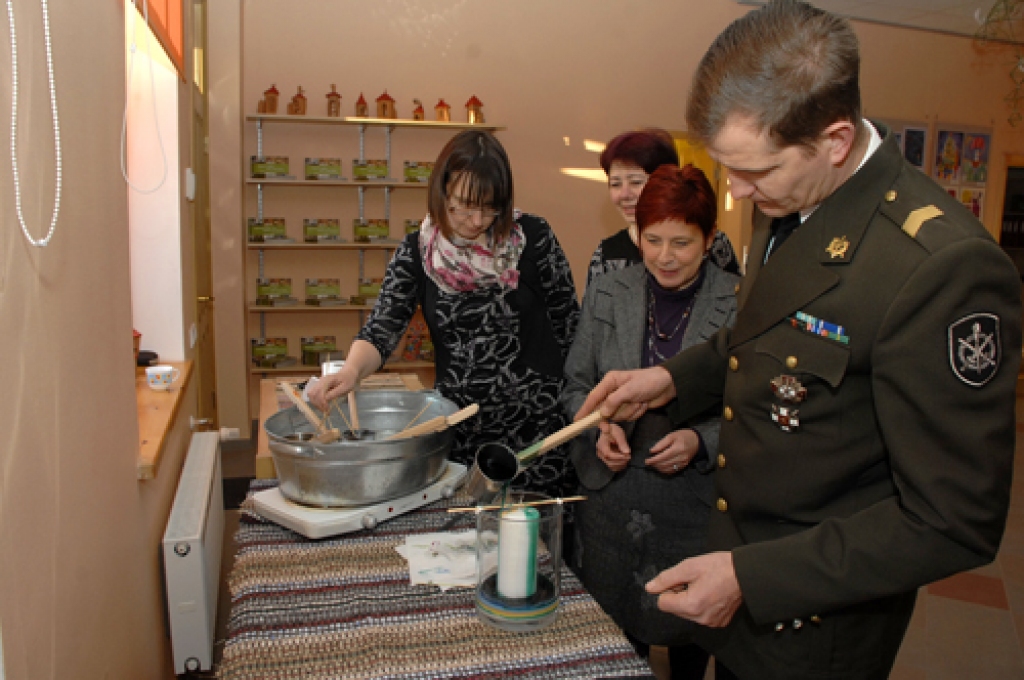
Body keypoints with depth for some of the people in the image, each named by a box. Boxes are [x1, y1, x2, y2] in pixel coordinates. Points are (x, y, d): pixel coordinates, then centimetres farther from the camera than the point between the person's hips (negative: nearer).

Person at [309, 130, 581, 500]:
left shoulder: (532, 236, -6)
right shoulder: (416, 252, -1)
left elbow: (569, 325, -1)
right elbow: (381, 328, -10)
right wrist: (351, 371, -30)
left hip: (539, 425, -1)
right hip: (460, 431, 2)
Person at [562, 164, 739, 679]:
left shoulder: (741, 306, -9)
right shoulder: (605, 295, 0)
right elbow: (575, 386, 8)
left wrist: (701, 441, -19)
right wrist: (600, 428, -10)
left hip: (695, 501, -2)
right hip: (612, 494, 2)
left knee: (688, 632, 18)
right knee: (614, 626, 17)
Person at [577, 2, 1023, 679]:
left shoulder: (944, 268, -31)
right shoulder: (790, 204, -4)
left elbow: (953, 521, -25)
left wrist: (753, 578, -25)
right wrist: (673, 378, 0)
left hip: (815, 621, -7)